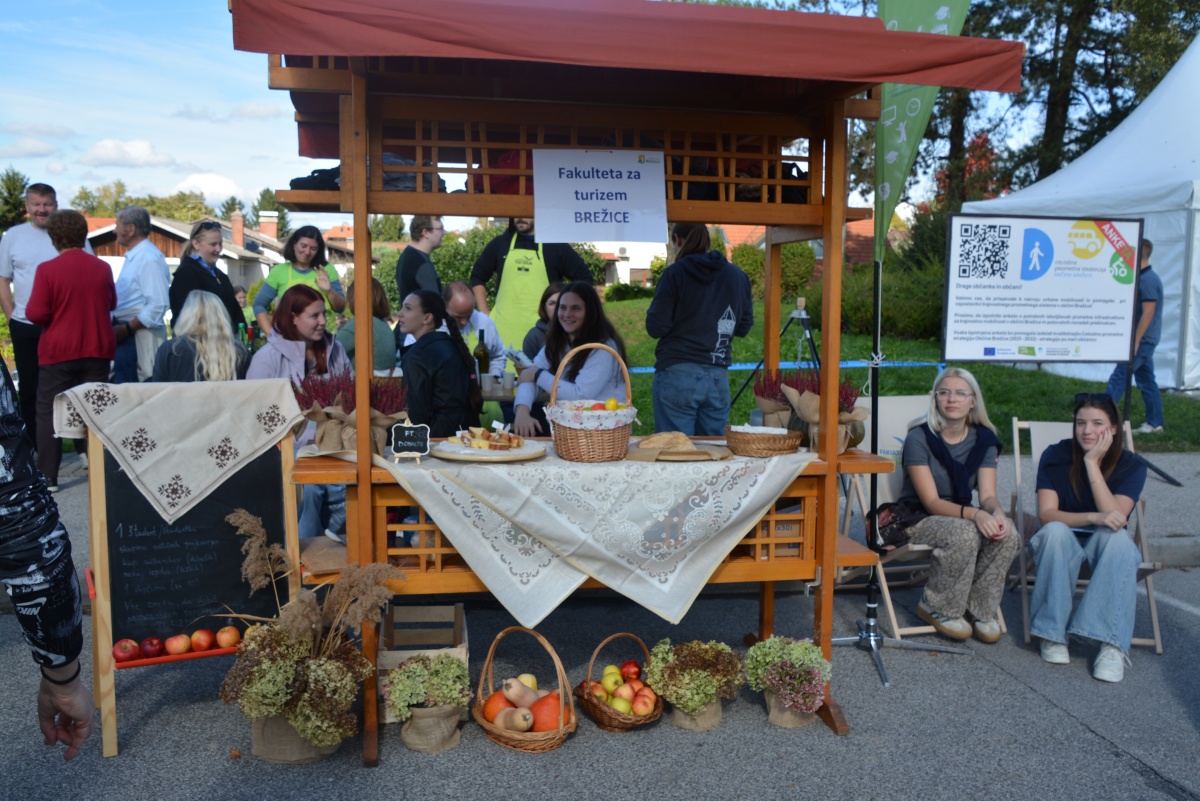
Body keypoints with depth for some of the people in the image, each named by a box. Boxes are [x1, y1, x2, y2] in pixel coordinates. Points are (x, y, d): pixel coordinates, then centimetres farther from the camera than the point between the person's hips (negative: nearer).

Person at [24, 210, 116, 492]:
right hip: (97, 350, 3)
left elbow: (36, 314, -12)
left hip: (58, 352, -3)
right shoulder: (103, 268, 0)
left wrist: (57, 312, 7)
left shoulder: (47, 269, -11)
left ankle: (48, 476, 6)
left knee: (50, 411, 6)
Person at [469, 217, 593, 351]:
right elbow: (477, 276, 20)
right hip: (504, 327, 2)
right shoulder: (500, 243, 13)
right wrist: (484, 312, 9)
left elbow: (584, 278, 8)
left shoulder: (556, 245, 5)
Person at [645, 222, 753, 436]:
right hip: (718, 377, 4)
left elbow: (656, 327, -7)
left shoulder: (675, 273, -6)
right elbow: (744, 327, 14)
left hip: (678, 375, -4)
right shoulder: (737, 276, 6)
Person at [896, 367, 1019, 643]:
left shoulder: (984, 440, 1)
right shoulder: (919, 438, -14)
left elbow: (988, 495, -7)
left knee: (1008, 533, -26)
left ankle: (980, 610, -6)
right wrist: (973, 513, -38)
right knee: (964, 532, -35)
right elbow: (931, 502, -20)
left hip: (961, 516, 5)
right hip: (919, 520, -5)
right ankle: (939, 609, -12)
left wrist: (997, 513, -33)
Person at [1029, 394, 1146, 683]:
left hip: (1105, 545, 1)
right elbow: (1047, 514, -17)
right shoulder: (1056, 456, -8)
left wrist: (1092, 462, -23)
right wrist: (1093, 518, -34)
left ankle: (1112, 645, -38)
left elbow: (1114, 516, -22)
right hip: (1063, 543, 0)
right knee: (1056, 531, -36)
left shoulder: (1131, 466, -6)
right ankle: (1053, 634, -29)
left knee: (1118, 537, -35)